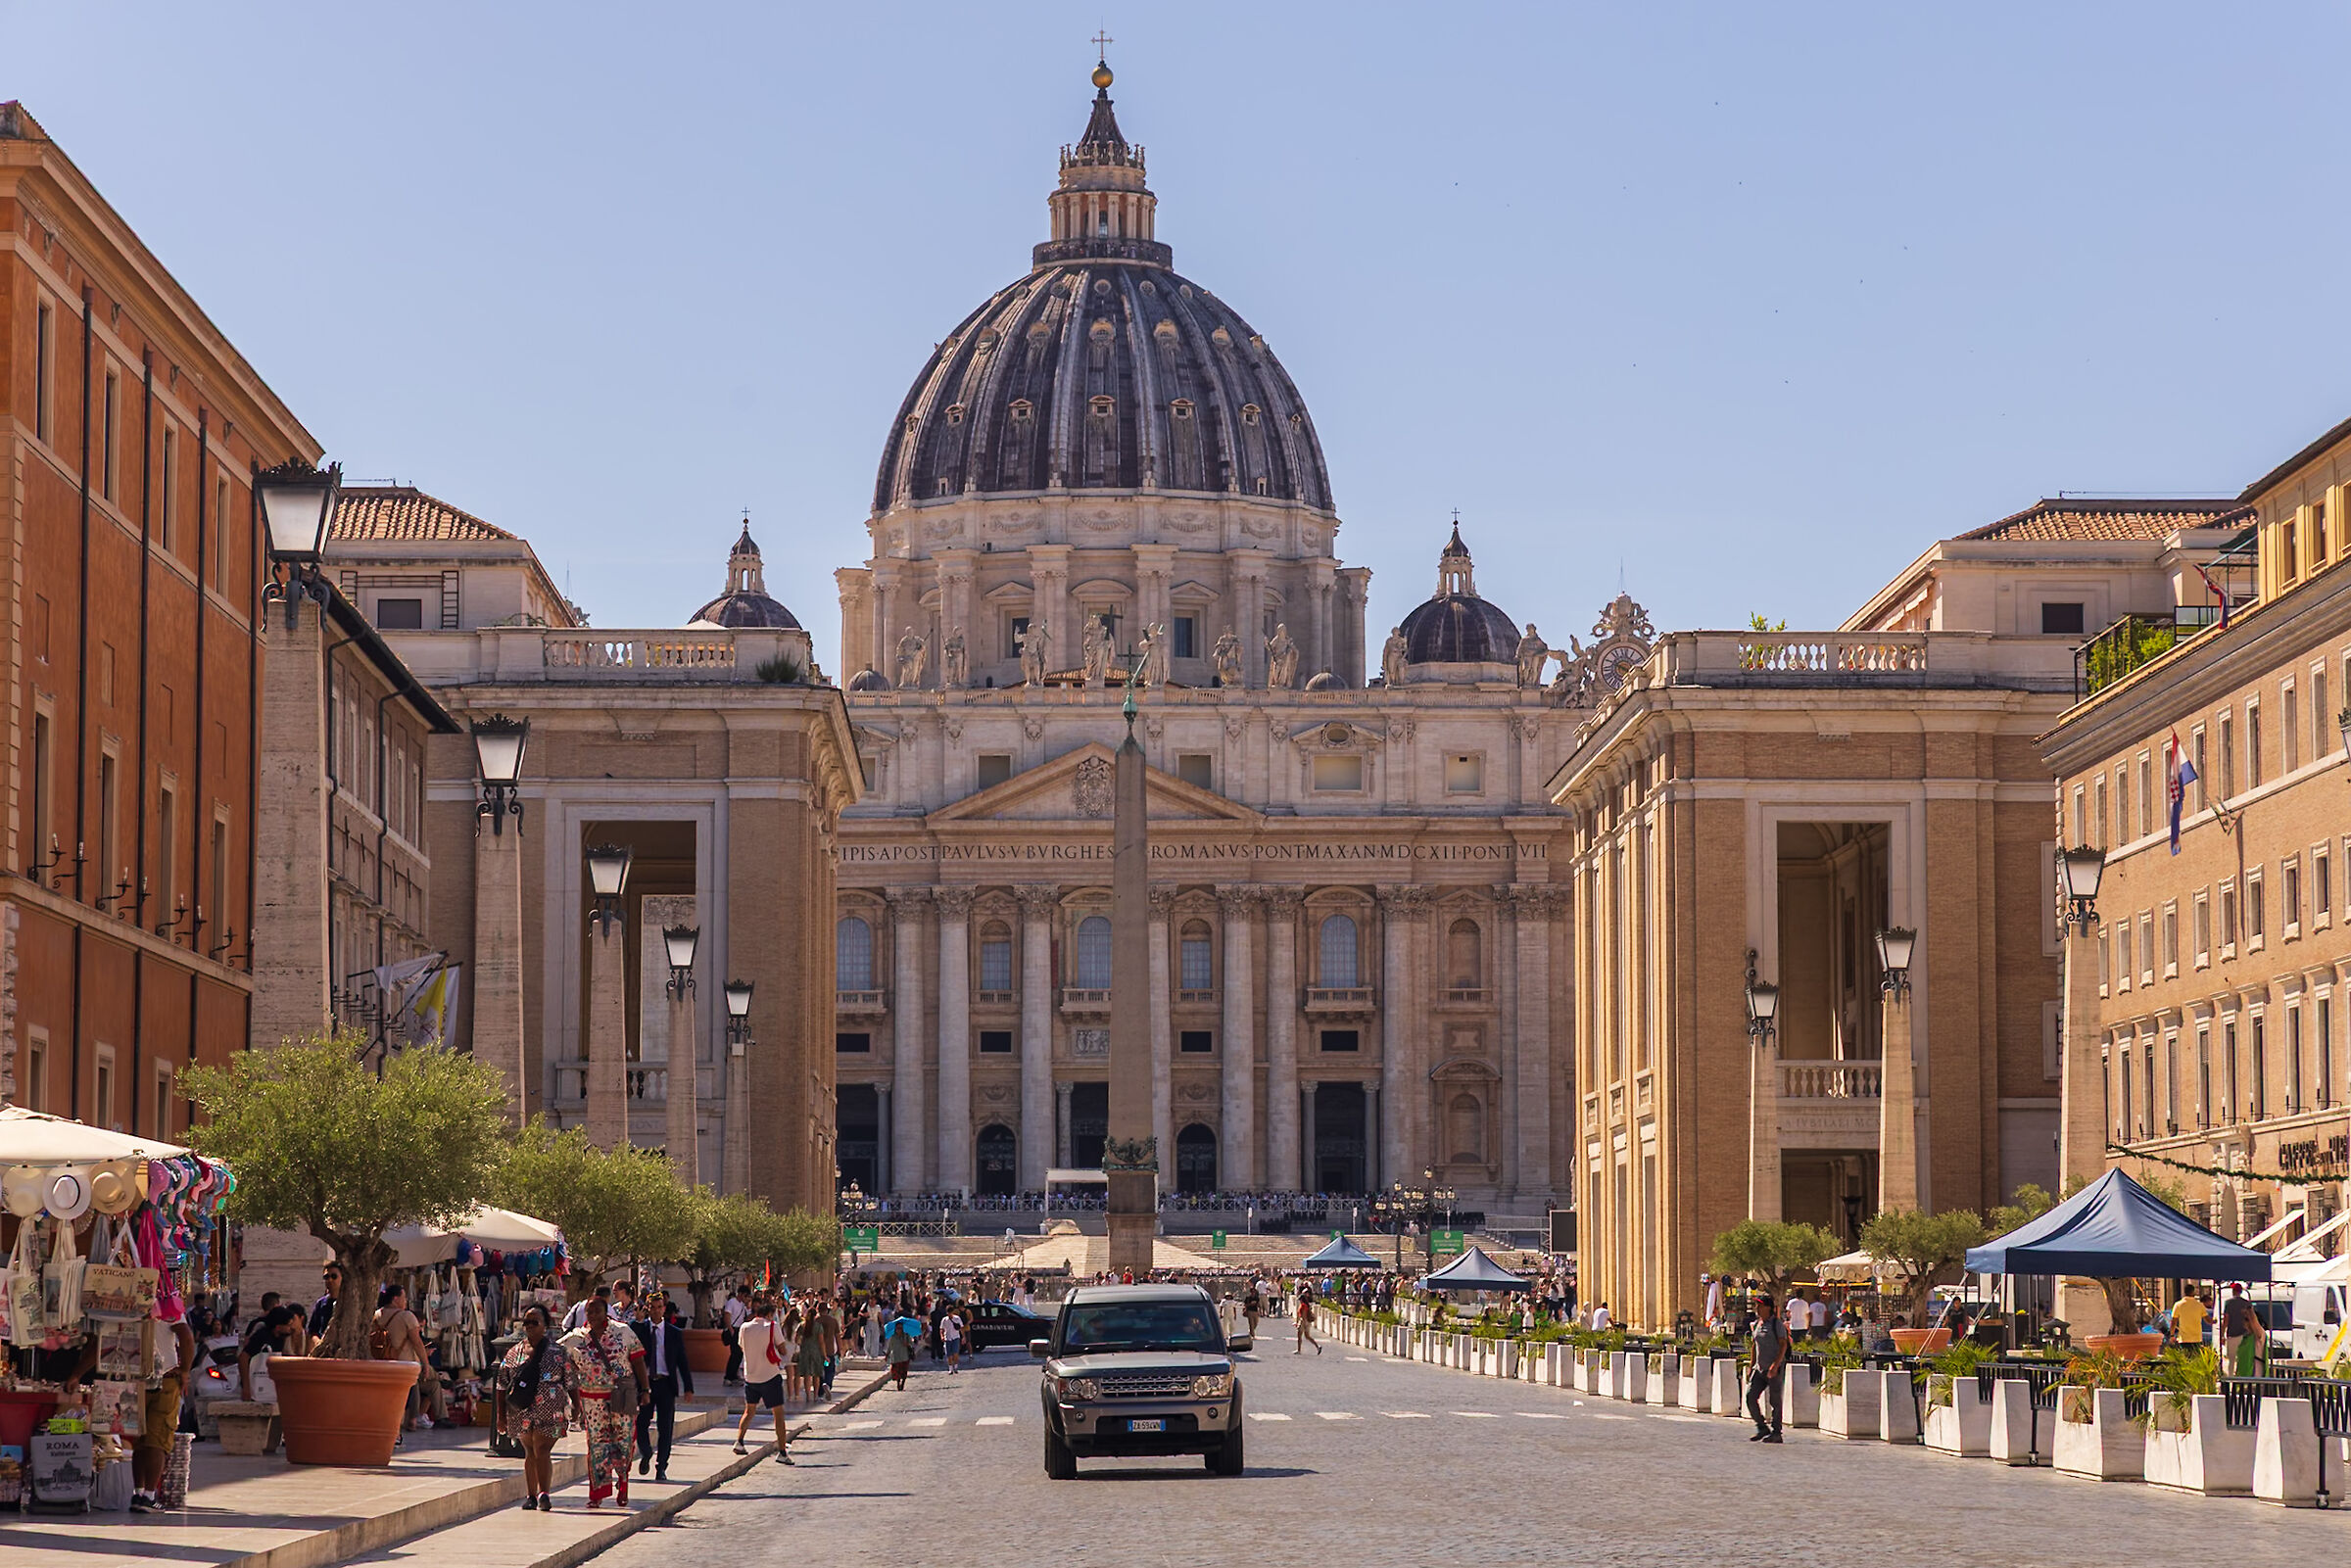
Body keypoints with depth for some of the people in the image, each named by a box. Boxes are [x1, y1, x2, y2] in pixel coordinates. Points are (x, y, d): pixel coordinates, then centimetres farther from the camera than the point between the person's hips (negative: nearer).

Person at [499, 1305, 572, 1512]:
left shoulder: (557, 1351, 2)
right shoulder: (514, 1353, 10)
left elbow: (570, 1382, 5)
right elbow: (503, 1384, 12)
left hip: (548, 1411, -4)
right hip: (521, 1411, 4)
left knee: (542, 1450, -14)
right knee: (530, 1452, 10)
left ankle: (543, 1494, -20)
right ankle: (531, 1495, 15)